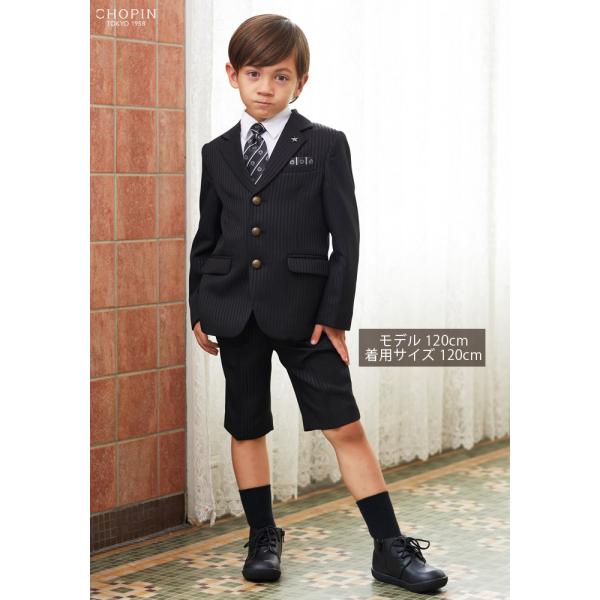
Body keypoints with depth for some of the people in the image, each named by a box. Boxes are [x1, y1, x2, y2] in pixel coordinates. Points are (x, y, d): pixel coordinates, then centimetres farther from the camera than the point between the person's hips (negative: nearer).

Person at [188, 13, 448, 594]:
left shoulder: (325, 146, -1)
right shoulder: (217, 153, 9)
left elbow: (346, 237, -3)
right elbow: (206, 237, 14)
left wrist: (335, 314, -8)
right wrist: (198, 309, 11)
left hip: (303, 313, -3)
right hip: (235, 313, 3)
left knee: (345, 428, -4)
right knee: (246, 429, 10)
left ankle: (390, 549, 2)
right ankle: (263, 538, 26)